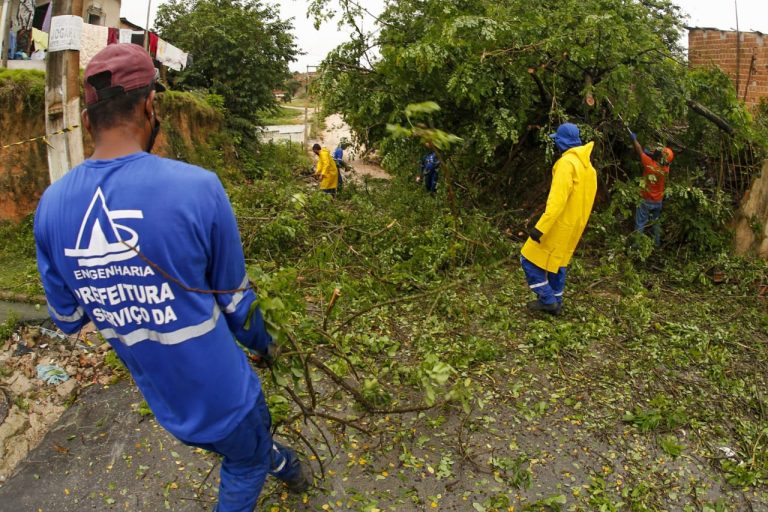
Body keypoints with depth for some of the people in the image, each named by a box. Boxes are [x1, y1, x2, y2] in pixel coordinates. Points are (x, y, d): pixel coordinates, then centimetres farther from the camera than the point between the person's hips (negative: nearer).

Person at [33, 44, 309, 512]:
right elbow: (235, 298, -13)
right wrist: (262, 343, 8)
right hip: (221, 394, -5)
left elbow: (67, 318, 0)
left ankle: (283, 465, 60)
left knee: (250, 444, 33)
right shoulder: (198, 186, -26)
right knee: (246, 463, 25)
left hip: (162, 399, 6)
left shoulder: (51, 205, -11)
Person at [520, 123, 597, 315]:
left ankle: (548, 299, 3)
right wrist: (577, 220, 21)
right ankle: (555, 302, 27)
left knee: (530, 260, 0)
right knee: (557, 261, 20)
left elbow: (558, 199, -28)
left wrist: (540, 227, -29)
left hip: (559, 224, -9)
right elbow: (583, 197, 13)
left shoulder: (567, 162, -20)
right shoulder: (587, 165, 9)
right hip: (574, 225, 9)